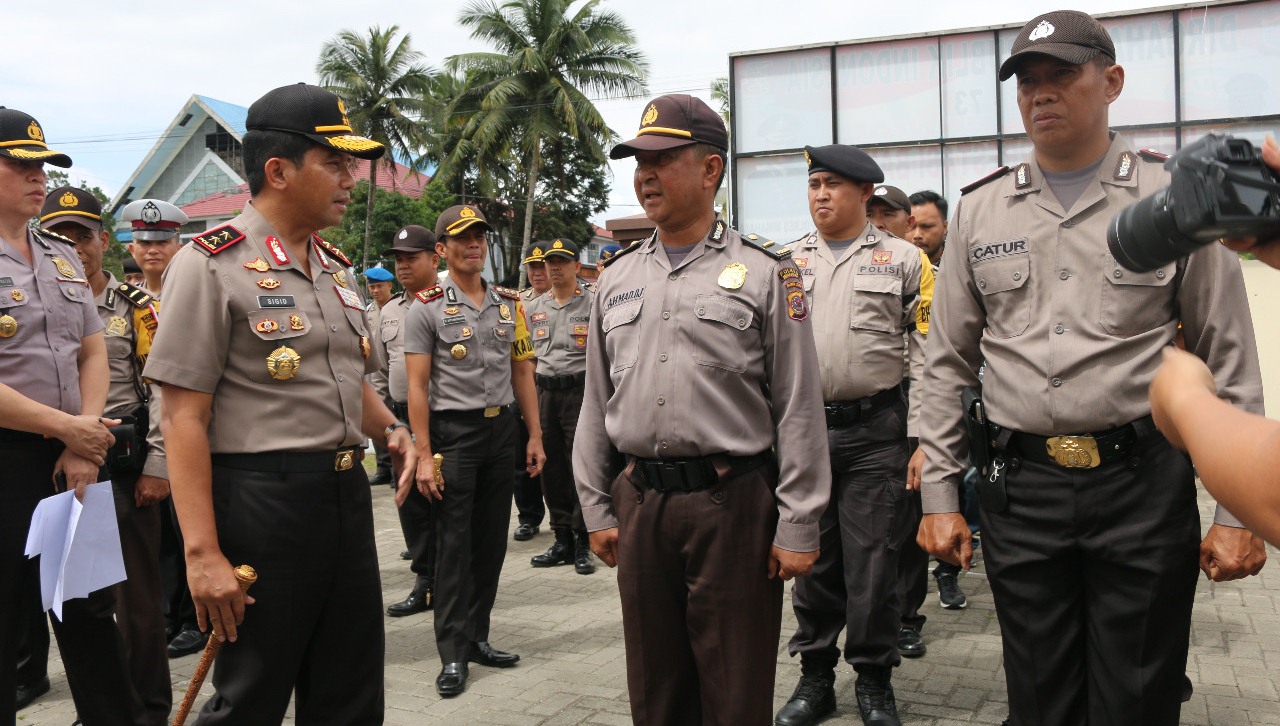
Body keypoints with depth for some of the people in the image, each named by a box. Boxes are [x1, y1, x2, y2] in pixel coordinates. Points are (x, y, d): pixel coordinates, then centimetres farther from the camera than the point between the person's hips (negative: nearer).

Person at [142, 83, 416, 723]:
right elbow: (184, 415, -14)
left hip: (347, 495, 7)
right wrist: (203, 552, -19)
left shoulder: (335, 268, 13)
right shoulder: (212, 263, -9)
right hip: (262, 498, -7)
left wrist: (389, 428, 3)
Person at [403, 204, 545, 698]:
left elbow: (522, 373, 13)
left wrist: (535, 436, 8)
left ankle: (477, 637, 23)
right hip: (453, 432, -4)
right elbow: (417, 386, -8)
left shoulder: (509, 304, 9)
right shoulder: (427, 309, -4)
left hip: (502, 429, 5)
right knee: (454, 543, -1)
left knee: (492, 540, 10)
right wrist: (424, 456, -13)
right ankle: (453, 653, 7)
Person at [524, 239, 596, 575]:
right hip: (544, 392, 5)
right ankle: (562, 540, 18)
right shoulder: (534, 308, 14)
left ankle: (583, 543, 6)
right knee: (551, 468, 8)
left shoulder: (593, 303, -1)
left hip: (580, 390, -5)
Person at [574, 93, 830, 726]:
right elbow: (596, 404, 14)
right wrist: (596, 509, 10)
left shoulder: (764, 271, -3)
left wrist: (797, 527, -8)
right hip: (639, 504, 4)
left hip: (734, 503, -4)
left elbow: (799, 409, -5)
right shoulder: (617, 278, 11)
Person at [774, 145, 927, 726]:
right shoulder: (786, 262, 11)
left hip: (876, 432, -2)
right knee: (811, 558, 10)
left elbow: (930, 357, 2)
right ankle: (815, 676, 24)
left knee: (873, 561, 4)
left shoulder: (903, 259, 4)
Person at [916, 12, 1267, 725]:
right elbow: (948, 364, 10)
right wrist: (940, 494, 6)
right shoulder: (980, 210, 8)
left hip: (1144, 486, -2)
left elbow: (1230, 365, 2)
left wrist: (1240, 512, -3)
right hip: (1019, 490, 2)